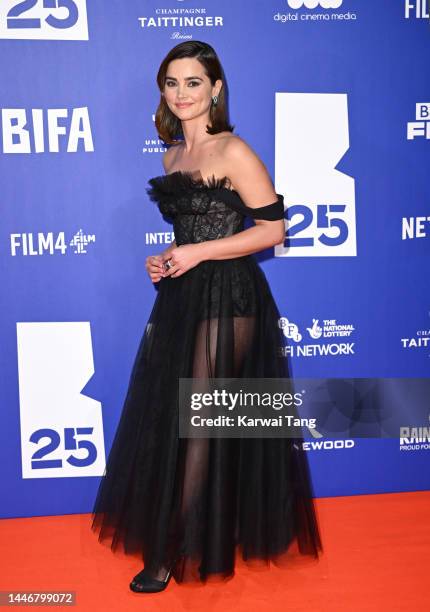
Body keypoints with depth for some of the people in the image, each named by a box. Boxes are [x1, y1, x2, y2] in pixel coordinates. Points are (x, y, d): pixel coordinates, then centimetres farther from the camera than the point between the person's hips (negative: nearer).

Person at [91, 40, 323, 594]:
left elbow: (273, 228, -13)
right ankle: (166, 538, 30)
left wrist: (197, 253, -16)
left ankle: (174, 553, 14)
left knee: (195, 426, -1)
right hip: (181, 297, 8)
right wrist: (166, 259, 5)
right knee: (163, 419, 12)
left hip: (226, 298, -8)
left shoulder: (233, 152, -10)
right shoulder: (173, 156, 14)